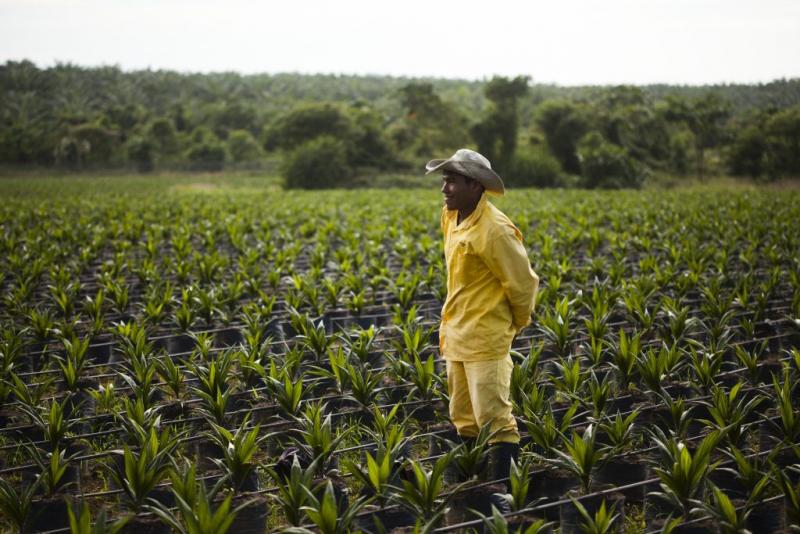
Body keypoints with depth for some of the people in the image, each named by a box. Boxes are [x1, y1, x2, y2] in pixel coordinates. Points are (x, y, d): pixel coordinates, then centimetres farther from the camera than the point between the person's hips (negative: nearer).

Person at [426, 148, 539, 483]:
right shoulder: (451, 217, 6)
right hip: (455, 335, 9)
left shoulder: (494, 230, -21)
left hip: (485, 339, -9)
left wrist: (518, 323, 0)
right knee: (463, 418, 17)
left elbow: (522, 283, -14)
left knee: (494, 417, -9)